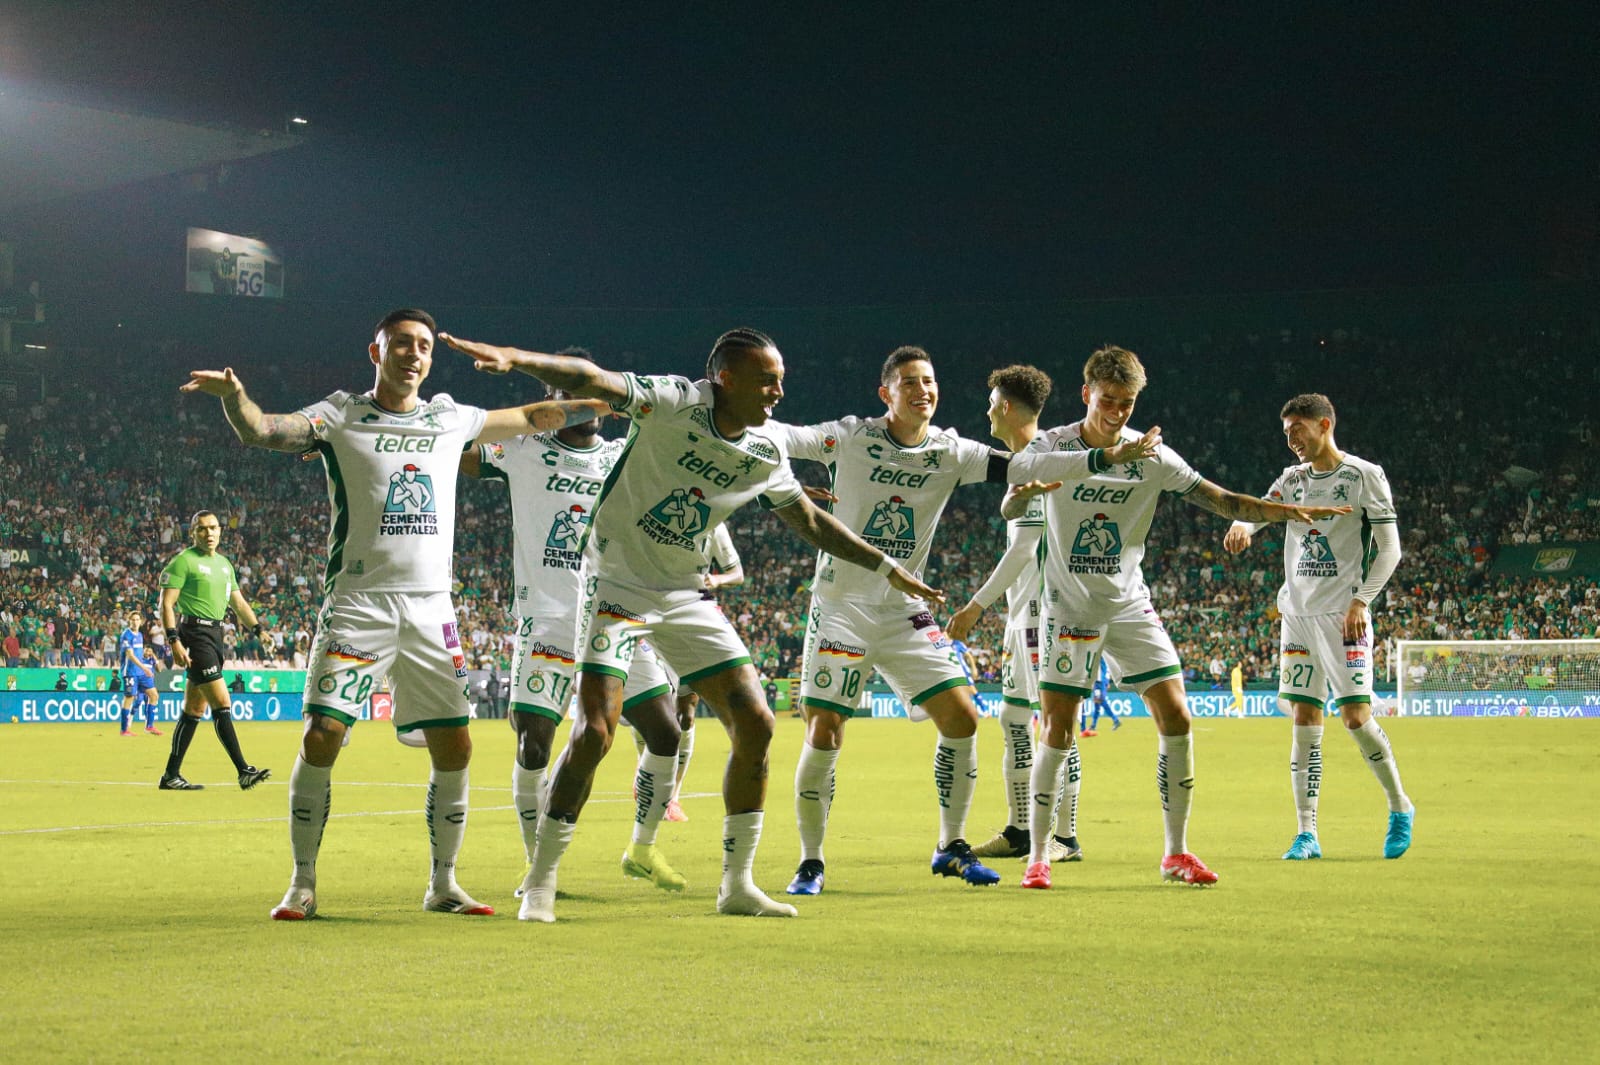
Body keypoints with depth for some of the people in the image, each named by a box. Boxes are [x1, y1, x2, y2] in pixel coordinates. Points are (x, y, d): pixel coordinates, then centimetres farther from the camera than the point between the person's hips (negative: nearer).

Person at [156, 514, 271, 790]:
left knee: (194, 709, 9)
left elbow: (239, 603, 24)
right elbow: (166, 603, -10)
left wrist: (258, 629, 12)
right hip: (195, 633, -8)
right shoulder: (184, 561, -5)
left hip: (215, 635, 8)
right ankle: (243, 771, -15)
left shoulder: (224, 564, 18)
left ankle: (171, 775, 15)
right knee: (222, 702, -13)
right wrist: (174, 641, -19)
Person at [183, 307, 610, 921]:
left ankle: (443, 886, 15)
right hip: (357, 604, -4)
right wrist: (232, 394, -33)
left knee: (454, 747, 1)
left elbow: (529, 418, 27)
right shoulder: (339, 418, 1)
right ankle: (302, 886, 0)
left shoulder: (451, 420, 13)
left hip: (432, 609, 4)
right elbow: (260, 431, -13)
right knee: (321, 737, -12)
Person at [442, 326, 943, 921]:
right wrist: (514, 358, -48)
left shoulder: (766, 452, 1)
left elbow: (811, 522, 17)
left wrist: (888, 569, 21)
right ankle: (540, 885, -3)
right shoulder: (671, 403, -18)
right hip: (619, 585, -6)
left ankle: (738, 885, 11)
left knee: (755, 725, -1)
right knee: (595, 731, -17)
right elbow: (591, 380, -32)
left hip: (686, 598, 6)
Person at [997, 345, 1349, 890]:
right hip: (1069, 608, -3)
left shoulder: (1151, 455, 0)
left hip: (1130, 606, 3)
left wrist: (1284, 510, -17)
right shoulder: (1053, 445, -8)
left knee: (1175, 718, -6)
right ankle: (1037, 856, 4)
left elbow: (1221, 500, 0)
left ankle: (1176, 853, 4)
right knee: (1058, 732, -8)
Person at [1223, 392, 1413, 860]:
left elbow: (1389, 548, -4)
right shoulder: (1292, 479, 14)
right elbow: (1259, 509, 1)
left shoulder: (1364, 475, -2)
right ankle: (1307, 833, 3)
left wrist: (1361, 601, -13)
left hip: (1342, 613, -5)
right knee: (1304, 721, 1)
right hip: (1297, 611, 5)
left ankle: (1400, 808, 10)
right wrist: (1242, 524, -23)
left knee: (1356, 716, -10)